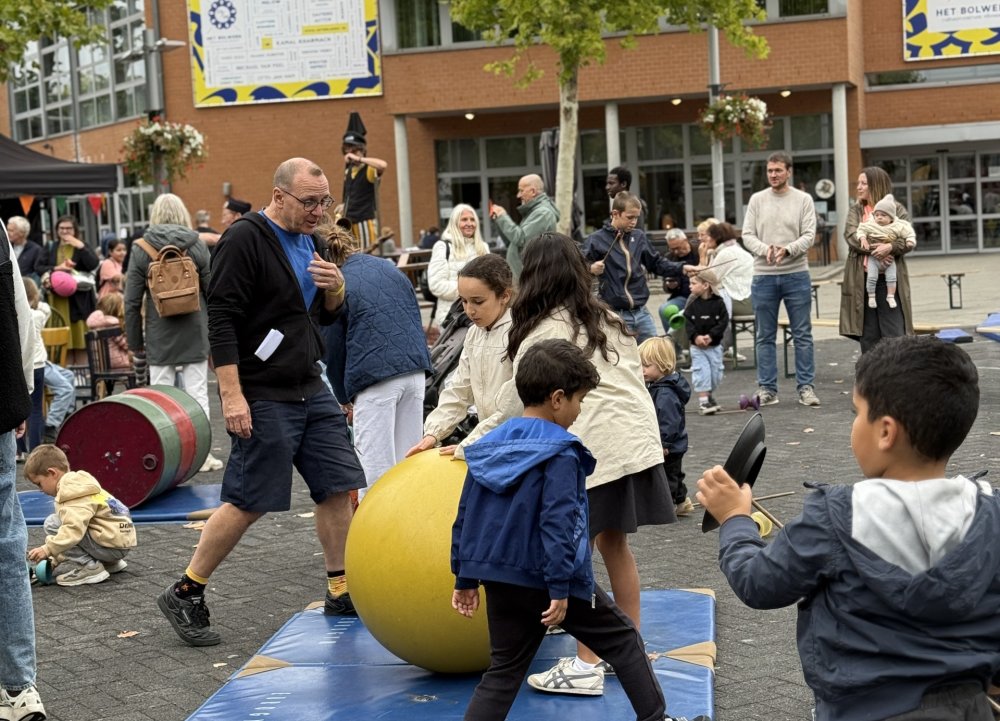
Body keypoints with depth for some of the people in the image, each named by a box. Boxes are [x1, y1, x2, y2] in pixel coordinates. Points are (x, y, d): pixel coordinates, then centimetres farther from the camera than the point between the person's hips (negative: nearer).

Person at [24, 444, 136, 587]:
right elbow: (73, 524, 26)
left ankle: (88, 567, -11)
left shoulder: (74, 493, -16)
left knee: (52, 523, -10)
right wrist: (56, 557, 23)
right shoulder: (76, 484, 18)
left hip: (112, 544, -11)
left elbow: (74, 529, -28)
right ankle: (109, 563, 18)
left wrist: (47, 549, -22)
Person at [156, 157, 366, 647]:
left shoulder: (308, 239, 13)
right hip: (263, 398, -8)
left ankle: (340, 592, 20)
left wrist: (335, 288, -2)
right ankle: (184, 596, 8)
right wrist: (232, 396, -22)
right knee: (248, 502, -5)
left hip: (311, 389, 8)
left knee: (338, 487, 7)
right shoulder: (245, 240, -13)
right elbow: (221, 320, -17)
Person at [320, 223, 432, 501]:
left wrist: (344, 398, 18)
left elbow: (333, 350, 5)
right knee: (408, 456, 12)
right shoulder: (388, 267, 14)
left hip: (376, 377, -5)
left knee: (375, 465, 0)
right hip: (416, 370, 5)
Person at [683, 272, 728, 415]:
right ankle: (703, 401, -2)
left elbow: (723, 322, -11)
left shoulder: (718, 303, -7)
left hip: (715, 346, 1)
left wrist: (711, 336, -20)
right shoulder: (692, 305, -3)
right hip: (697, 346, -1)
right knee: (701, 371, -8)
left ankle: (709, 395, 32)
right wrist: (695, 337, -22)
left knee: (716, 373, 9)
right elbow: (687, 323, -7)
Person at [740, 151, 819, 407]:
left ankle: (806, 387, 8)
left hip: (796, 275, -1)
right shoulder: (757, 200, 6)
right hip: (764, 276, 1)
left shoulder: (803, 200, 2)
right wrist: (765, 249, -18)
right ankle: (767, 389, 13)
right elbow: (747, 235, 1)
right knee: (765, 336, 6)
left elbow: (809, 235, -5)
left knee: (802, 335, 2)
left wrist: (787, 249, -22)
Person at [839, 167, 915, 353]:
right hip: (862, 280, 2)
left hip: (889, 279, -2)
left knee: (894, 334, -5)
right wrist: (874, 249, -18)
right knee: (868, 336, 6)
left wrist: (890, 247, -23)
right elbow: (851, 236, -4)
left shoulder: (897, 209, 6)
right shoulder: (855, 210, 12)